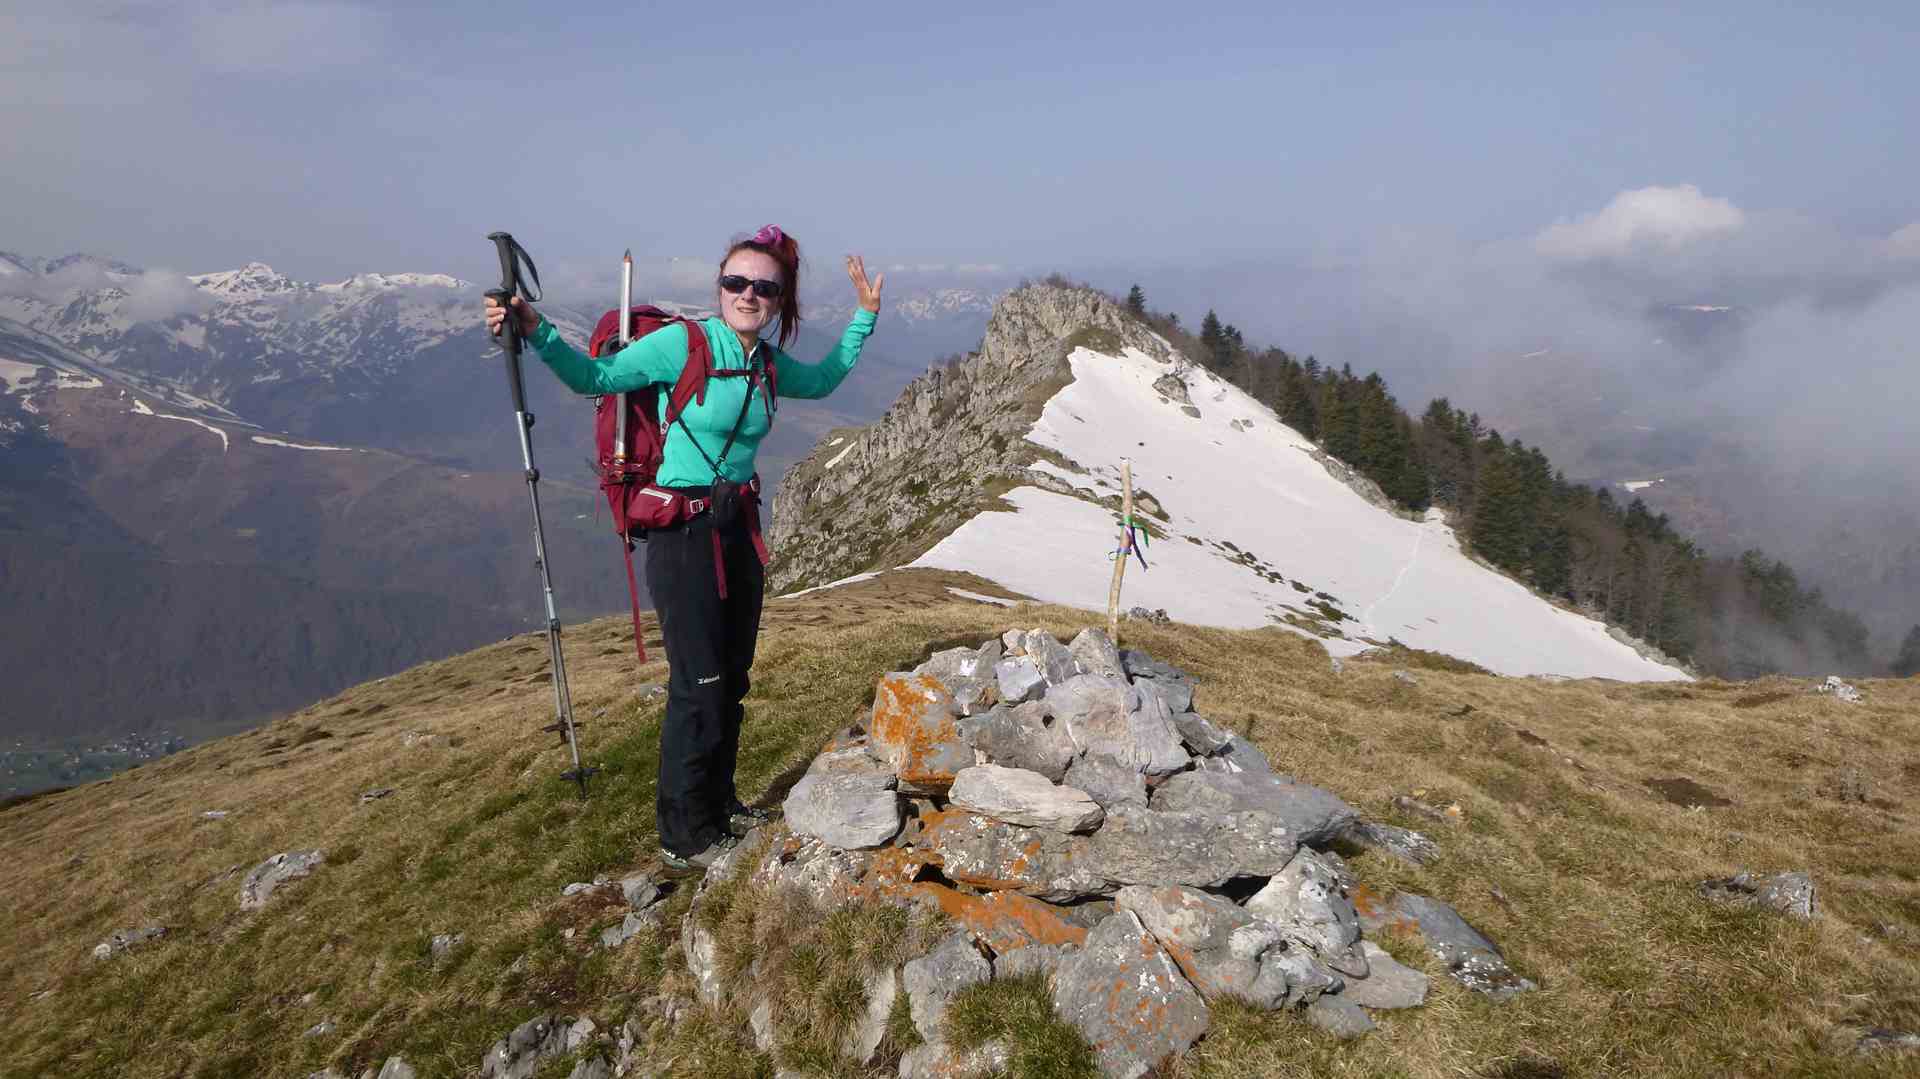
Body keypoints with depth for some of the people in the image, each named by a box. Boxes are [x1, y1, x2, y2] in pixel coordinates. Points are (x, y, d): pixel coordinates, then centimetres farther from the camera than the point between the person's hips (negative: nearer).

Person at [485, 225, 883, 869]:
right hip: (683, 532, -7)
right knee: (698, 686, -3)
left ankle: (719, 803, 34)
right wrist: (536, 333, -28)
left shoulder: (769, 364, 7)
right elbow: (595, 377, -13)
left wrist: (864, 317, 27)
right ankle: (685, 836, 13)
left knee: (732, 678, 16)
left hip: (740, 527, 7)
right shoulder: (683, 343, -13)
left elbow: (822, 380, 27)